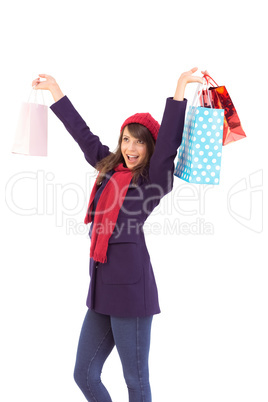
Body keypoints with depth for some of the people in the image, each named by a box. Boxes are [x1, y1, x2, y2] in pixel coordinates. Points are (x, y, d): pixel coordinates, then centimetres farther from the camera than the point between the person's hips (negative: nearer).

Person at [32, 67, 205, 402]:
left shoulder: (154, 178, -3)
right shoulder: (110, 168, 15)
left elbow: (168, 141, -19)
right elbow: (82, 133, 24)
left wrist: (180, 88, -23)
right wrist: (55, 90, 31)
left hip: (130, 283, -7)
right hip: (102, 284, 7)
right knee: (84, 375, 14)